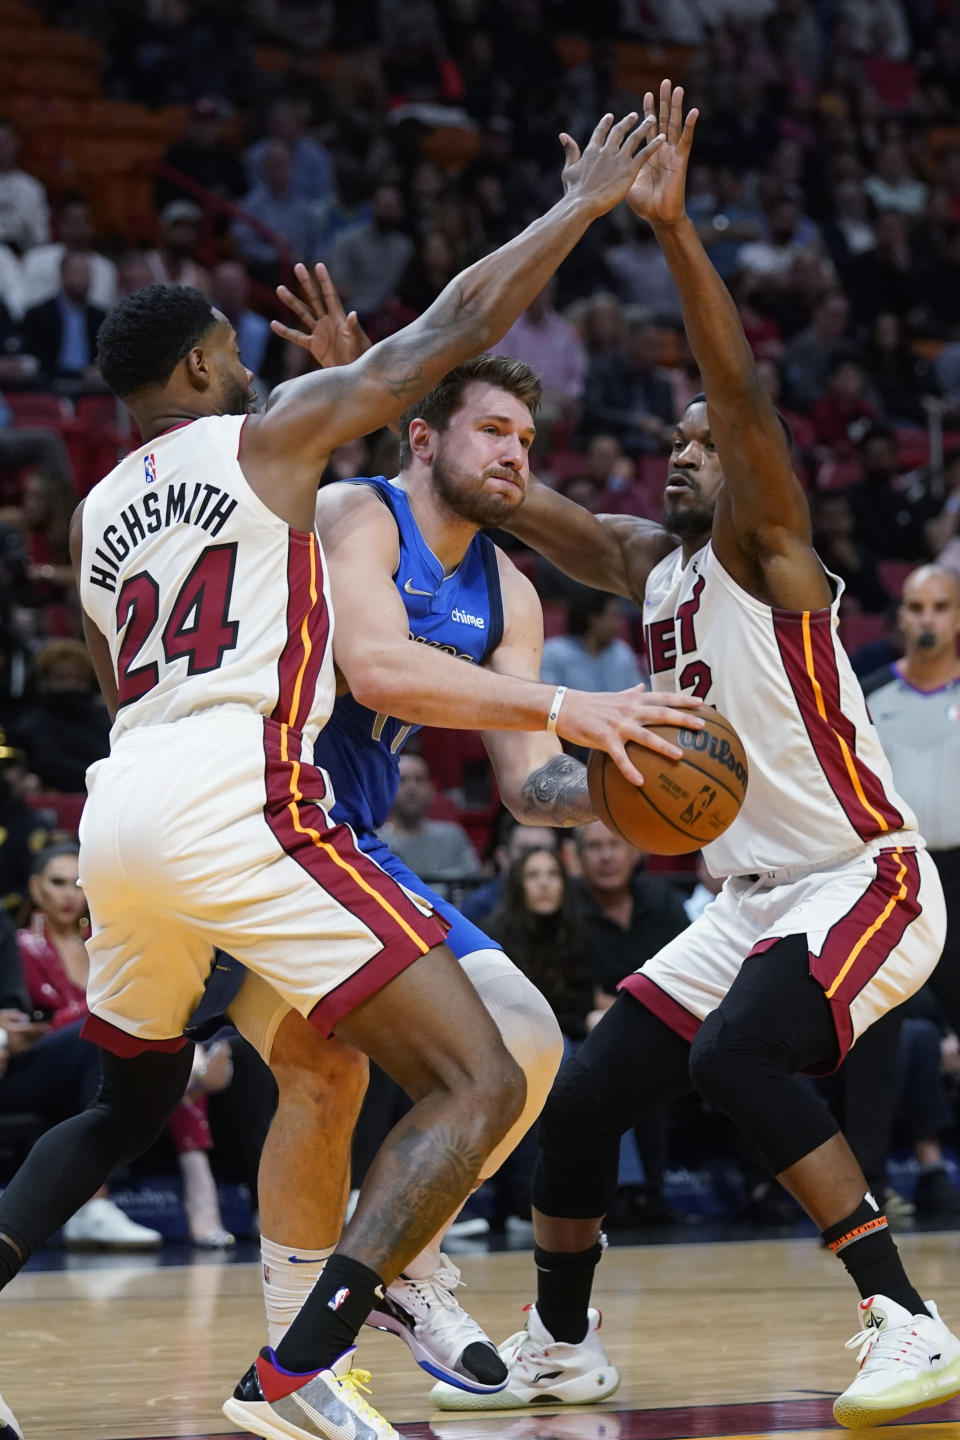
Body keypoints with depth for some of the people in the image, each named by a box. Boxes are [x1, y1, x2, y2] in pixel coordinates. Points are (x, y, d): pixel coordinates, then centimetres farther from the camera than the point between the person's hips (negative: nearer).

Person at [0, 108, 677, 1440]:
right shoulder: (269, 434, 6)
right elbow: (455, 328, 6)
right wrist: (582, 204, 16)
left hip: (118, 807, 8)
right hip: (236, 800, -7)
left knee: (132, 1103, 30)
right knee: (478, 1085, -6)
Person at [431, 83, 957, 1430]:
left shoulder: (763, 551, -12)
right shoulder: (648, 563, 10)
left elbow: (743, 391, -28)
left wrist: (673, 229, -37)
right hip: (750, 899, 9)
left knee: (739, 1055, -32)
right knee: (582, 1095, 6)